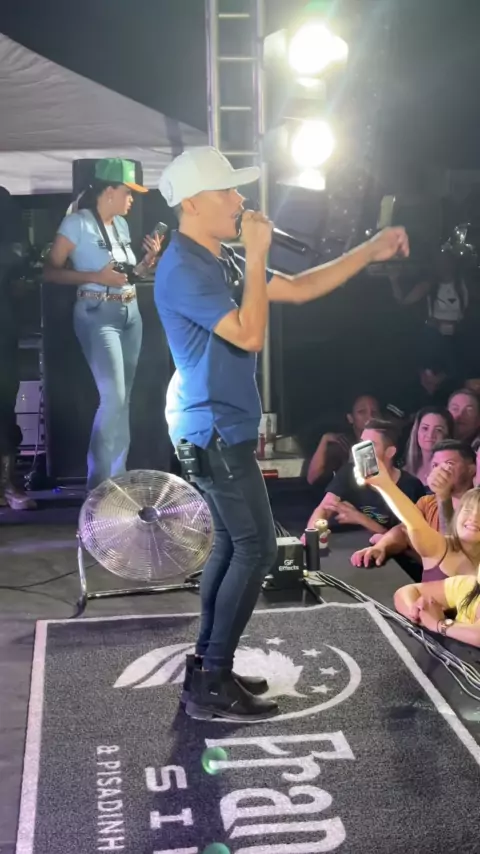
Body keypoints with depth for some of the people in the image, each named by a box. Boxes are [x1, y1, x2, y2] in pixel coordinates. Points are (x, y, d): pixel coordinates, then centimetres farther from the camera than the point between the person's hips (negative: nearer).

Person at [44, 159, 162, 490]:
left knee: (124, 398, 9)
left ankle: (118, 477, 18)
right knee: (113, 397, -15)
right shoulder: (78, 223, -8)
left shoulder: (122, 224, 13)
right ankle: (100, 483, -5)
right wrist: (97, 277, -20)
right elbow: (51, 271, -11)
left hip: (131, 312, 8)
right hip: (98, 315, -8)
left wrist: (149, 259, 3)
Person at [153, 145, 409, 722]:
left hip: (222, 429, 10)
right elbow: (250, 335, -25)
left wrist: (369, 253, 11)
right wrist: (258, 257, -19)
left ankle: (207, 669, 22)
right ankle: (211, 685, 0)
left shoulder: (223, 261, 12)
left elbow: (299, 289, 16)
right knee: (257, 550, -8)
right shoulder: (183, 269, -18)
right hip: (215, 432, -10)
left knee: (231, 545, 13)